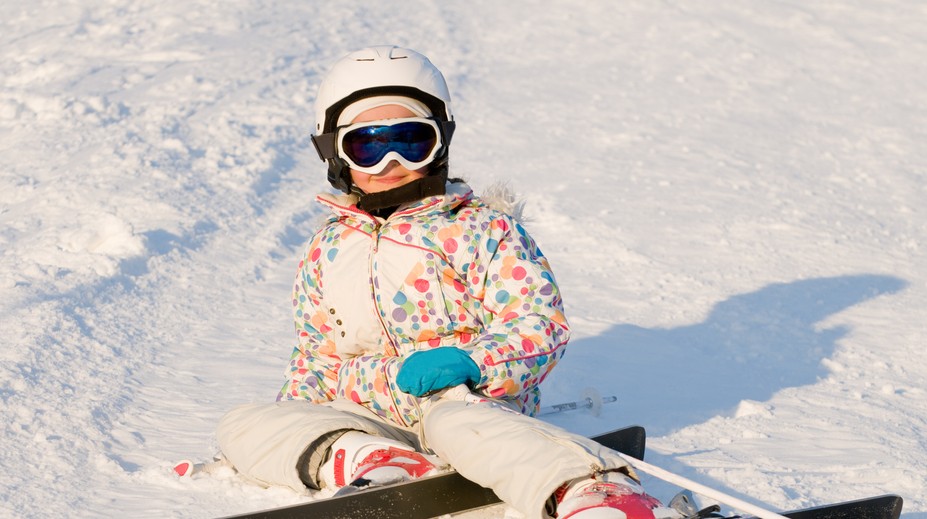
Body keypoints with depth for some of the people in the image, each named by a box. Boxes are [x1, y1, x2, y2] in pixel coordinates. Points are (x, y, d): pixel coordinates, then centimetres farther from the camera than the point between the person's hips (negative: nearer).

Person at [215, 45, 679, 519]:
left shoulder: (481, 230, 2)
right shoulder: (327, 250, 18)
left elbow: (541, 324, -7)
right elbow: (315, 358, 25)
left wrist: (469, 361, -25)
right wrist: (288, 423, 8)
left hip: (468, 401, -5)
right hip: (370, 418, 5)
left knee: (456, 424, -42)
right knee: (241, 425, -14)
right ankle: (374, 463, -35)